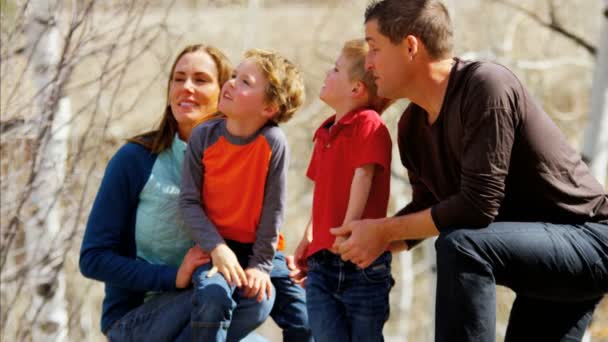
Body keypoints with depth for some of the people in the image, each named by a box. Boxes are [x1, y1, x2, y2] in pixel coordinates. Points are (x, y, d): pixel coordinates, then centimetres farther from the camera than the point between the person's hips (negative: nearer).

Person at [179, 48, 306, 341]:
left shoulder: (273, 142, -18)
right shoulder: (203, 136, -11)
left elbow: (273, 208, -13)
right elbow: (189, 201, -10)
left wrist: (260, 264, -10)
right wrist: (217, 248, -21)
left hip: (255, 248, 0)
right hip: (214, 247, 0)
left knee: (258, 305, -19)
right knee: (214, 296, -26)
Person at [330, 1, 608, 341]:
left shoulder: (485, 85, -23)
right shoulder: (413, 126, 2)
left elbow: (477, 207, -28)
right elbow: (427, 210, 16)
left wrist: (384, 230, -18)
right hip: (538, 249, 9)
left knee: (460, 245, -31)